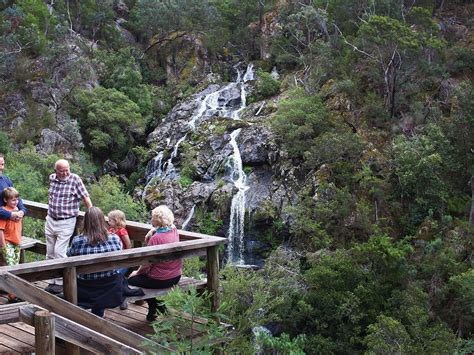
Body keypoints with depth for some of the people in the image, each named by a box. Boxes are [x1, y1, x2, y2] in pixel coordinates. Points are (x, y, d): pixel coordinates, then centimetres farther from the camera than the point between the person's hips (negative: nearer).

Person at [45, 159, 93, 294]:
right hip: (50, 221, 5)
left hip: (66, 222, -5)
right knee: (50, 253, 10)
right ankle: (52, 281, 20)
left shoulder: (75, 180, -11)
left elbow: (85, 197, -9)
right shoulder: (52, 178, 3)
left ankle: (59, 283, 0)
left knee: (59, 252, -11)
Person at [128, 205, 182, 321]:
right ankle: (156, 304, 28)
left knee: (131, 279, 13)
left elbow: (147, 264, -17)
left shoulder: (156, 238, -24)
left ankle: (154, 307, 17)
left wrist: (137, 272, 0)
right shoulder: (174, 231, -2)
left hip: (161, 280, -8)